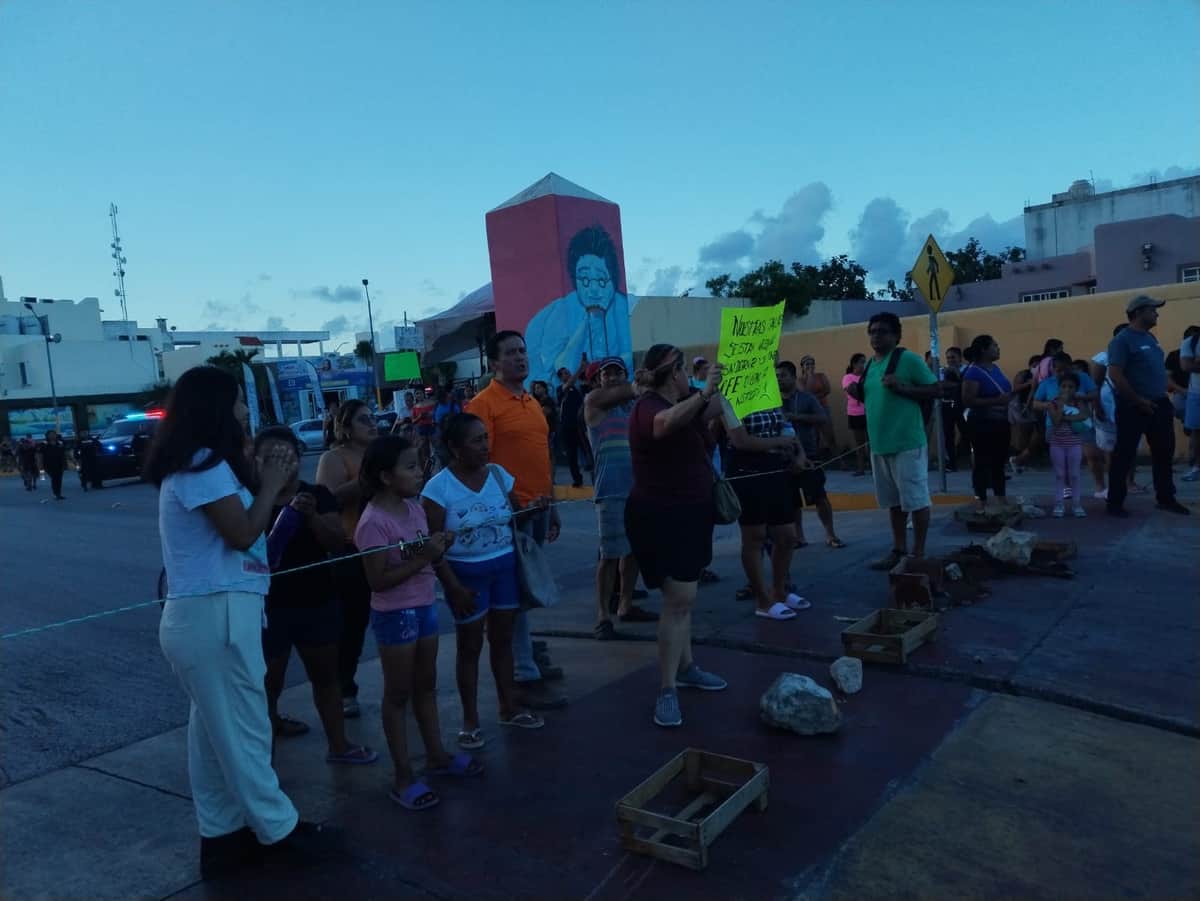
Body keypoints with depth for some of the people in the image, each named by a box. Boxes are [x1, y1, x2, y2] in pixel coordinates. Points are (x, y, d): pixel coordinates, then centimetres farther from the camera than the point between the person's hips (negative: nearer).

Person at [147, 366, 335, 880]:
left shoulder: (196, 464, 15)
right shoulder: (205, 463, -16)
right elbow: (242, 534, -18)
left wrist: (266, 487, 7)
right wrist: (271, 485, -7)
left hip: (201, 613, 10)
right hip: (216, 615, -10)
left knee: (213, 729, 17)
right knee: (243, 729, 4)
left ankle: (221, 836, 29)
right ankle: (278, 831, 19)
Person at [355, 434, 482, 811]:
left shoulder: (414, 507, 3)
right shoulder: (374, 522, -21)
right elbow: (377, 581, -22)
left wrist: (440, 546, -7)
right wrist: (424, 558, -26)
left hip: (424, 607, 8)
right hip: (394, 614, -8)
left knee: (426, 685, 20)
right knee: (398, 694, 5)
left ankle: (436, 755, 36)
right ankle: (403, 777, 18)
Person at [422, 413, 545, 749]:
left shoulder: (499, 474, 0)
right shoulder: (438, 487, -14)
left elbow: (515, 518, 9)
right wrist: (454, 587, -17)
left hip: (505, 566, 4)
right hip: (466, 572, -4)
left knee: (502, 639, 15)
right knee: (470, 645, 7)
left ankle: (508, 708, 30)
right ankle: (470, 721, 21)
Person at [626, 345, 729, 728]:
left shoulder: (682, 405, 8)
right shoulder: (649, 407, -20)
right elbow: (669, 423, -44)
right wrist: (704, 392, -53)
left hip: (688, 513, 9)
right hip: (660, 516, -9)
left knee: (682, 597, 18)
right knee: (679, 600, -12)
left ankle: (685, 668, 31)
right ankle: (666, 691, -6)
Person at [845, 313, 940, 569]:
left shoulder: (908, 359, -9)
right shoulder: (869, 365, 15)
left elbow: (935, 389, -10)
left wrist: (902, 387, -21)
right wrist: (858, 393, 6)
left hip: (907, 443, -8)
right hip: (879, 444, 8)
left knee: (915, 500, -1)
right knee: (894, 501, 15)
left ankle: (918, 553, 8)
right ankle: (899, 549, 24)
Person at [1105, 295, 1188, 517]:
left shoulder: (1151, 338, 13)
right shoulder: (1122, 340, -13)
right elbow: (1115, 375, -20)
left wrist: (1163, 396, 12)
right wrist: (1139, 401, -18)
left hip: (1158, 405, 8)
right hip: (1133, 408, -8)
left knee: (1164, 453, 14)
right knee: (1124, 456, -2)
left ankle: (1166, 498, 26)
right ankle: (1115, 502, 6)